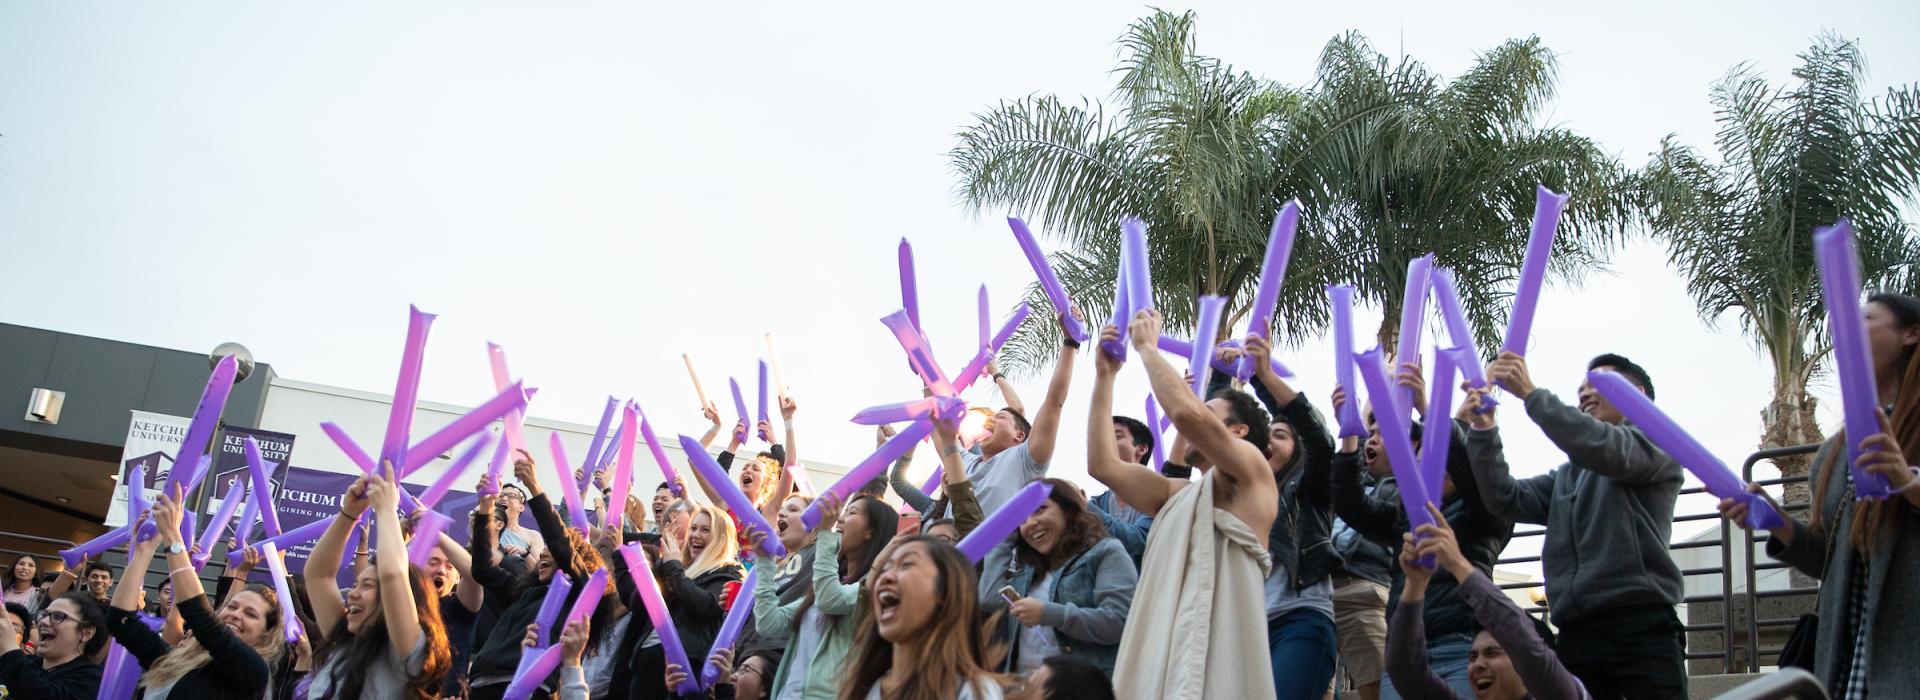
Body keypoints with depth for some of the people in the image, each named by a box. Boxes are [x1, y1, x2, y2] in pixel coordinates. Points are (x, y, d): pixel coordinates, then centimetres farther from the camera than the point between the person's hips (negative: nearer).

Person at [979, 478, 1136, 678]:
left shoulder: (1106, 552, 5)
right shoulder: (1025, 564, 21)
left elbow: (1119, 623, -7)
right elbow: (989, 601, 5)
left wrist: (1049, 614, -13)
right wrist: (1005, 536, 16)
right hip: (1021, 681, 4)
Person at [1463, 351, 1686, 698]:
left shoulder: (1656, 445, 8)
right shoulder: (1566, 475, 26)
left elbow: (1602, 447, -14)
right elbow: (1506, 498, 10)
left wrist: (1530, 393, -14)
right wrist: (1483, 431, -2)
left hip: (1641, 626, -5)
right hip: (1576, 633, 5)